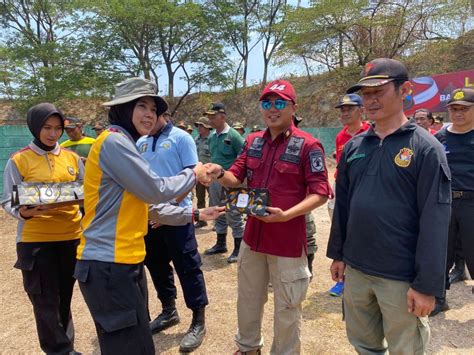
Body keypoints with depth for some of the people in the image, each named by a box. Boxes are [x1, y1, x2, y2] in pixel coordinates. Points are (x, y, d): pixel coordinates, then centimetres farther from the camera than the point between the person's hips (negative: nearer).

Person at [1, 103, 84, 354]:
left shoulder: (72, 158, 6)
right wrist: (26, 211, -23)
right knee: (46, 302, 4)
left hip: (71, 236, 3)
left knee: (64, 298, 16)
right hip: (35, 240, -3)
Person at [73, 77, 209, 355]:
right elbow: (156, 190, -16)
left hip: (125, 261, 10)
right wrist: (193, 174, 0)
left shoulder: (125, 144, 16)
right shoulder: (114, 141, -15)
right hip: (109, 265, -10)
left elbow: (144, 200, 17)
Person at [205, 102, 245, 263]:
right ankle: (221, 244, 32)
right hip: (214, 180, 8)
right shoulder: (211, 137, 10)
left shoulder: (233, 135, -12)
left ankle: (238, 248, 12)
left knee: (233, 216, 0)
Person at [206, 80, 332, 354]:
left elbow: (321, 192, -15)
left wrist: (285, 215, -28)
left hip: (288, 240, -5)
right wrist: (221, 174, -17)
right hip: (253, 235, 6)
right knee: (248, 299, 23)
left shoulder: (308, 145, -13)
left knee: (286, 308, 13)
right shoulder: (253, 141, 5)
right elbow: (237, 178, 6)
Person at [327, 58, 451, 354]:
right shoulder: (353, 146, 5)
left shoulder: (425, 147, -11)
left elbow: (435, 221, -14)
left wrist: (428, 284, -15)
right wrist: (338, 253, 12)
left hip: (401, 277, -4)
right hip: (355, 269, 5)